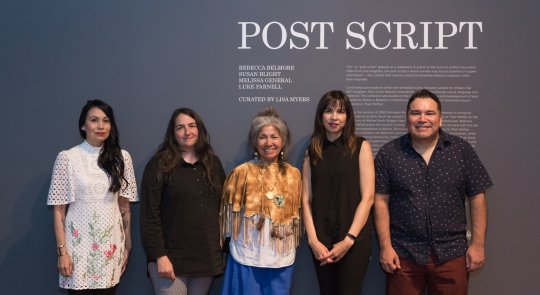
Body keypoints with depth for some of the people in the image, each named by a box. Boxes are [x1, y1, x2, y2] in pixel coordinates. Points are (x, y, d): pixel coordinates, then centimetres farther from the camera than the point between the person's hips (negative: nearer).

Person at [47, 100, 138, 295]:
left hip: (111, 245, 2)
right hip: (79, 243, -2)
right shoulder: (67, 158, -4)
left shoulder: (122, 157, 3)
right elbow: (58, 210, -3)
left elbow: (124, 206, 7)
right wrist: (62, 252, -7)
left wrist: (127, 246, 6)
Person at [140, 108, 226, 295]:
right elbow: (149, 215, -7)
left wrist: (224, 248, 7)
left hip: (206, 258, 4)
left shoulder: (213, 163, 10)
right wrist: (159, 255, -14)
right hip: (171, 258, -4)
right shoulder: (159, 164, -3)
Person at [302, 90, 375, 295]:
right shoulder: (312, 151, 7)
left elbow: (367, 197, -6)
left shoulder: (361, 146, -1)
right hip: (322, 240, 3)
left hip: (354, 238, -2)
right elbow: (306, 200, 2)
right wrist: (313, 240, -8)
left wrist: (349, 239, -11)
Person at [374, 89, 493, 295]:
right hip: (403, 254, 0)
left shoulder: (461, 150, 1)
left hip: (451, 253, 1)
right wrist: (386, 246, -7)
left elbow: (477, 198, 3)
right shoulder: (389, 153, -1)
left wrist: (478, 244, 0)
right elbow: (381, 201, -2)